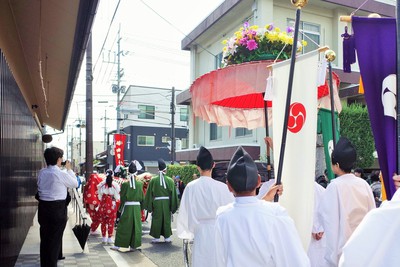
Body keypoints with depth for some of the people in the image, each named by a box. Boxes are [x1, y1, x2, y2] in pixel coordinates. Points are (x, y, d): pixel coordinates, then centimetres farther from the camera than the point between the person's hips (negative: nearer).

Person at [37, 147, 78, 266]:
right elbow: (75, 183, -2)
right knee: (55, 239, 6)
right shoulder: (61, 173, -15)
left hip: (43, 206, 6)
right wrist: (69, 169, 7)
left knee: (44, 237, 16)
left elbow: (40, 188, 11)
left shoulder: (41, 172, 3)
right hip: (57, 208, -6)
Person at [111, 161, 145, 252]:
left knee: (124, 226, 6)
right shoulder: (140, 184, -3)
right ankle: (134, 245, 14)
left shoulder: (125, 184, -10)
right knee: (136, 226, 9)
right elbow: (142, 198, 4)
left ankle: (120, 245, 12)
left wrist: (120, 208, 7)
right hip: (137, 208, 2)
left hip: (127, 207, -2)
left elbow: (122, 198, -5)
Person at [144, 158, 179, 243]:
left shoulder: (153, 180, -5)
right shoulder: (170, 180, -4)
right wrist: (173, 207, 5)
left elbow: (149, 194, -2)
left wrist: (149, 206, 5)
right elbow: (173, 194, -2)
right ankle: (167, 237, 16)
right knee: (167, 219, 11)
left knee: (156, 220, 10)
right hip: (167, 203, 1)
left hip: (156, 203, 0)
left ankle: (156, 237, 16)